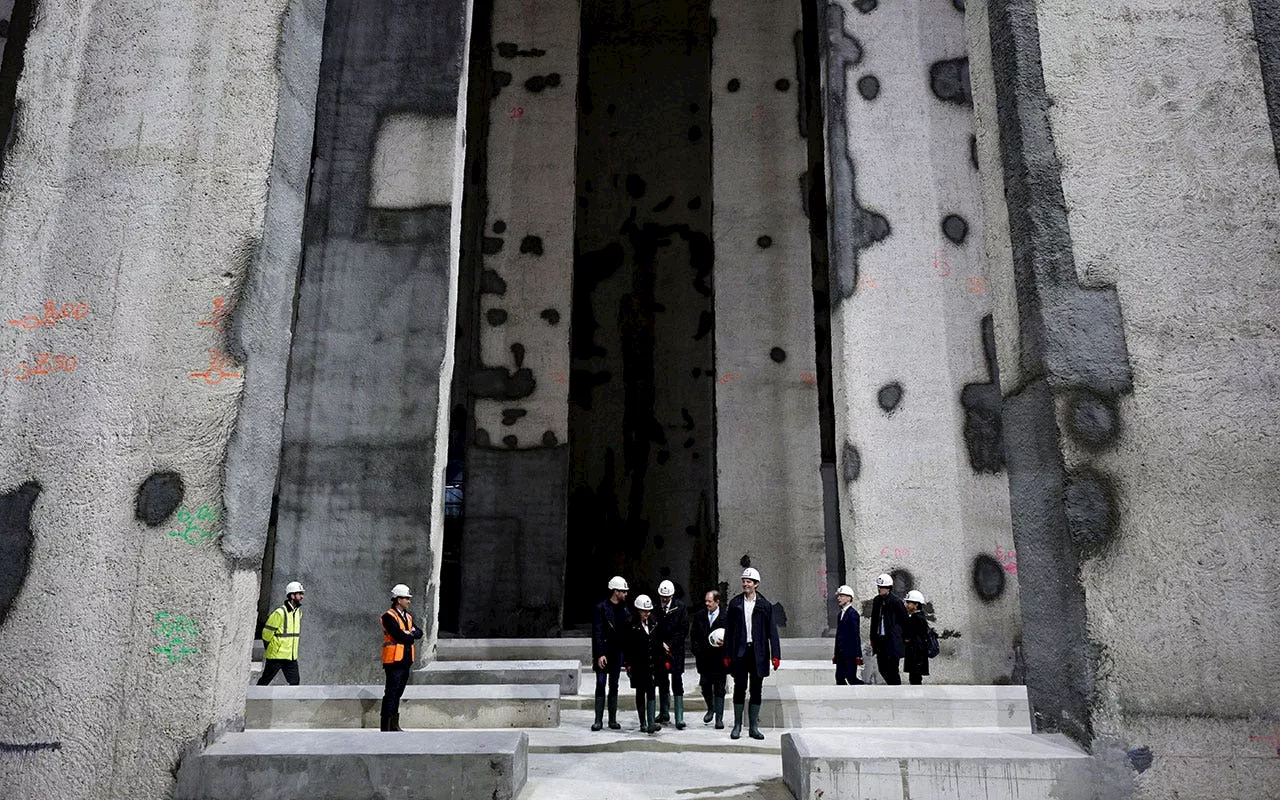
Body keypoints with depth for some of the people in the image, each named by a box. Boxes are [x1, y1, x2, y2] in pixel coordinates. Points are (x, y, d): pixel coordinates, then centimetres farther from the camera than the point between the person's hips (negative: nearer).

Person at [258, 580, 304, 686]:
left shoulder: (299, 612, 9)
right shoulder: (280, 612, -16)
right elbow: (266, 633, -11)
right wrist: (268, 650, -2)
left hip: (292, 657, 6)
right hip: (276, 656, -6)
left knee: (294, 682, 0)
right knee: (265, 681, 7)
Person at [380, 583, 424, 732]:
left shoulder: (408, 616, 19)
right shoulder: (389, 616, -9)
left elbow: (419, 633, 9)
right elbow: (400, 636, -19)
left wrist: (410, 633, -10)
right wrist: (411, 636, -1)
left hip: (406, 660, 8)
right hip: (394, 660, -8)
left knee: (397, 693, 12)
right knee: (391, 694, -7)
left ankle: (394, 725, 16)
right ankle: (386, 725, -4)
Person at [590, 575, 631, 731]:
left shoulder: (625, 610, 10)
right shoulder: (601, 608, -6)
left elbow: (628, 633, 10)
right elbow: (597, 633, -10)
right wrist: (600, 654, -16)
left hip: (617, 652, 5)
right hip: (603, 652, -5)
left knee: (614, 686, 9)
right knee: (600, 685, -3)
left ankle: (612, 720, 15)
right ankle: (598, 720, 1)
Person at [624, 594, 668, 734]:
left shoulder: (654, 623, 5)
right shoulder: (632, 625, -8)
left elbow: (659, 642, 11)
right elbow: (628, 647, -7)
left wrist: (663, 661, 8)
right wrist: (629, 665, -10)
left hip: (653, 664, 3)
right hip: (639, 664, -3)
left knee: (651, 692, -4)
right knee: (640, 693, 7)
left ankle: (651, 722, -9)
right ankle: (643, 723, 15)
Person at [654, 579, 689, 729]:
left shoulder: (680, 607, -3)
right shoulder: (654, 607, -2)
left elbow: (684, 630, -3)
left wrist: (669, 644, -8)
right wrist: (661, 644, -7)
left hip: (676, 650, -2)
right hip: (660, 649, 2)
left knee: (677, 683, -7)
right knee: (662, 682, 11)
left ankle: (679, 718, -8)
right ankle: (664, 714, 24)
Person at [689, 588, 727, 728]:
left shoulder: (726, 617, -5)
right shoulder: (699, 616, 7)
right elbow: (693, 636, 11)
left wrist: (725, 643, -19)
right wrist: (697, 652, 3)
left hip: (719, 659, -3)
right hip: (703, 659, 3)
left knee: (719, 689, 0)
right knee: (705, 686, 9)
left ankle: (719, 718, 5)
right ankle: (710, 709, 33)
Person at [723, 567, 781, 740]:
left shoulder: (765, 605, 3)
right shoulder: (735, 603, 6)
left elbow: (771, 631, 2)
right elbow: (728, 630, 6)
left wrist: (775, 655, -4)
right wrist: (727, 654, 2)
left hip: (758, 653, 0)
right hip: (740, 652, 0)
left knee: (756, 690, 6)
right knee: (739, 688, 1)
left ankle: (754, 727, 14)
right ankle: (737, 726, 10)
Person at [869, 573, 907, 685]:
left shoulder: (896, 601, -12)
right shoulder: (877, 600, 9)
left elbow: (905, 619, -7)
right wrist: (873, 638, 14)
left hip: (892, 641, -7)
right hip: (880, 640, 7)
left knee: (892, 670, -2)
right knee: (882, 669, 11)